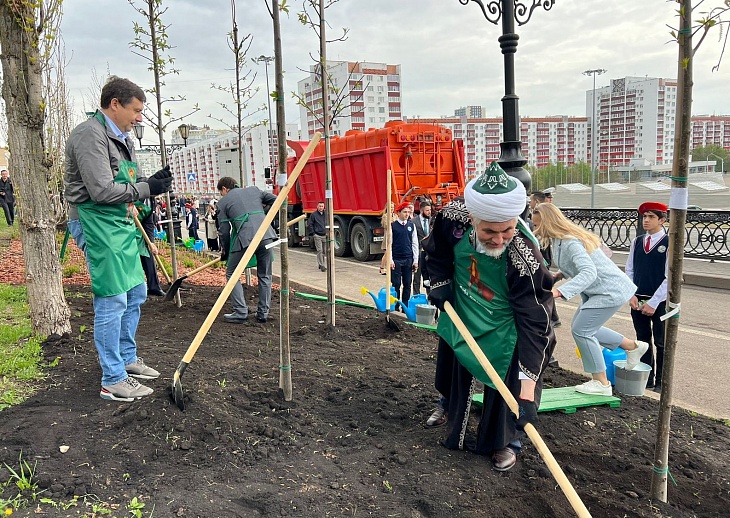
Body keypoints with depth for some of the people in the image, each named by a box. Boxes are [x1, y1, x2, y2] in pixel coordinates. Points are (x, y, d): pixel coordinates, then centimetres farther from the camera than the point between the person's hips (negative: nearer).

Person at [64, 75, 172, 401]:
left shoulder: (120, 138, 16)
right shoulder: (90, 134, -15)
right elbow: (102, 190, -22)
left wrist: (152, 181, 3)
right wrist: (147, 188, -15)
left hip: (121, 223, 10)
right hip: (97, 224, -10)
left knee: (135, 294, 16)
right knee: (112, 301, -7)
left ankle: (127, 359, 32)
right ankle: (113, 381, 3)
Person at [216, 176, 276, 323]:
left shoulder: (223, 202, 14)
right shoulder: (254, 190, 23)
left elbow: (224, 231, 11)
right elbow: (277, 201, 20)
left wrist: (225, 252, 23)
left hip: (245, 238, -3)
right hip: (266, 236, 4)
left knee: (232, 274, 13)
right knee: (264, 276, 16)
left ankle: (241, 312, 6)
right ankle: (263, 313, 17)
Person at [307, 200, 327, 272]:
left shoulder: (326, 214, 10)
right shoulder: (313, 215, -2)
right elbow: (309, 225, -1)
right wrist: (312, 233, -5)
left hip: (325, 236, 4)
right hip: (317, 236, -4)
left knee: (325, 251, 5)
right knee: (319, 251, -8)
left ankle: (324, 265, 15)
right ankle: (321, 265, -5)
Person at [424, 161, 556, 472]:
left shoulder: (524, 258, -40)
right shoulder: (454, 216, -29)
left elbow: (534, 323, -36)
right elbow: (436, 249, -3)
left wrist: (528, 382, -39)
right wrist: (440, 282, -11)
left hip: (504, 329, -4)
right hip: (459, 312, 4)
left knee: (506, 387, 1)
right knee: (452, 371, 23)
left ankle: (507, 442, 28)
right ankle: (449, 409, 52)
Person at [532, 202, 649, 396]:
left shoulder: (571, 243, -28)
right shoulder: (558, 240, 2)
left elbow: (589, 273, -41)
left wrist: (559, 291, -51)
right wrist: (560, 274, 0)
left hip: (610, 291, -10)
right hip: (595, 291, 10)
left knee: (581, 329, -10)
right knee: (582, 326, 16)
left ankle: (601, 383, 4)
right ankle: (633, 346, 31)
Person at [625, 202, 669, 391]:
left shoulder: (669, 244, -9)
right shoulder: (636, 242, 6)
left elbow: (670, 278, -12)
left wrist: (653, 303, -15)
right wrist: (631, 295, -3)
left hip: (660, 302, -5)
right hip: (637, 301, 5)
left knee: (661, 343, 5)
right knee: (643, 340, 13)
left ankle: (661, 382, 17)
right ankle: (646, 380, 24)